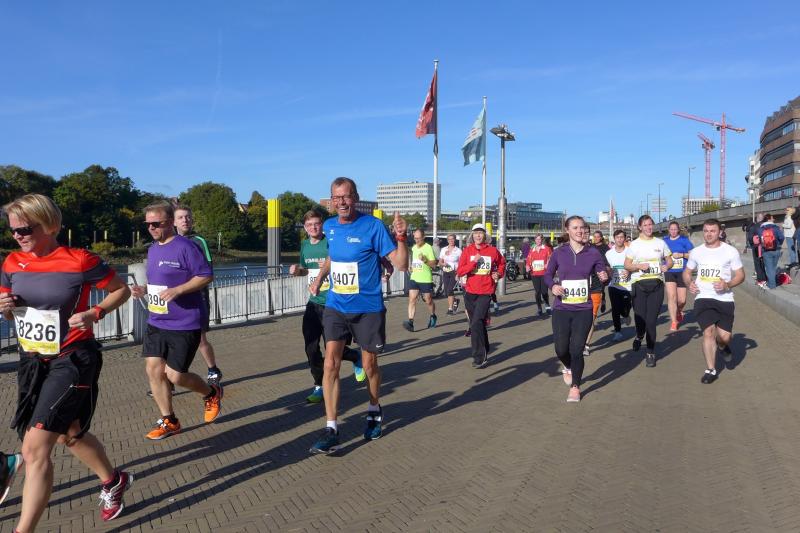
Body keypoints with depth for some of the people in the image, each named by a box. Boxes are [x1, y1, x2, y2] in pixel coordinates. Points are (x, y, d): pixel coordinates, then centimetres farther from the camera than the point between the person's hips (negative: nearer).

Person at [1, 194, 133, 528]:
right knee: (68, 434, 21)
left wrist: (95, 313, -19)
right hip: (31, 361, 7)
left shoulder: (79, 261, -15)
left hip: (72, 361, -7)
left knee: (35, 447, -12)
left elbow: (122, 290, -4)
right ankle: (113, 481, 46)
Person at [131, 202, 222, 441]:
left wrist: (177, 290, -24)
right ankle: (168, 421, 20)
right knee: (153, 369, 4)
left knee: (175, 375, -5)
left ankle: (211, 394, 24)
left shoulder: (185, 247, -14)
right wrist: (144, 289, 3)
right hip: (156, 322, 8)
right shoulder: (153, 249, 11)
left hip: (184, 325, -8)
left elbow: (206, 276, -16)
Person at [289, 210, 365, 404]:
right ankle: (319, 386, 19)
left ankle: (356, 357, 32)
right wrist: (297, 270, 2)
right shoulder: (304, 245, 8)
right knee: (311, 348, 3)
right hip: (313, 303, 5)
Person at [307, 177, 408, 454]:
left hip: (368, 309, -3)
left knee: (369, 365, 11)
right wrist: (320, 278, 10)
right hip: (336, 307, 3)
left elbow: (401, 265, -15)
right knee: (331, 363, -8)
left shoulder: (373, 225, -13)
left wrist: (401, 237, -30)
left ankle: (374, 411, 38)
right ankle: (331, 429, -1)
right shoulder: (329, 226, 2)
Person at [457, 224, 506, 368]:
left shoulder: (493, 250, 0)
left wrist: (499, 274, 3)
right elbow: (460, 271, -7)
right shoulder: (467, 250, 1)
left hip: (486, 292, -3)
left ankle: (479, 357, -7)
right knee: (479, 324, 15)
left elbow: (502, 263, 20)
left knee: (476, 324, -15)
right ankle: (484, 352, 32)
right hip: (470, 293, 3)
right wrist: (474, 262, -17)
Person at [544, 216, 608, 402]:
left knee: (577, 350, -2)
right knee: (561, 349, 2)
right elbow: (547, 275, 7)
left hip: (584, 309, 0)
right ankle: (568, 368, 39)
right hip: (561, 309, 0)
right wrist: (553, 286, -13)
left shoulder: (593, 253, -1)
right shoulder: (559, 253, -2)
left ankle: (575, 387, 20)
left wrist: (604, 277, -16)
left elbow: (603, 273, 6)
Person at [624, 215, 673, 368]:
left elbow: (670, 261, 15)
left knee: (651, 320, -3)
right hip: (639, 285, -1)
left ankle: (650, 353, 10)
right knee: (640, 318, -6)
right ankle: (639, 336, 31)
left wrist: (667, 266, -8)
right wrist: (639, 266, -15)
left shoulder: (660, 243, 10)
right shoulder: (634, 244, 5)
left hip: (656, 285, 1)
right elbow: (627, 265, 4)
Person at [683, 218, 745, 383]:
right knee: (708, 331, -12)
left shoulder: (730, 251, 0)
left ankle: (722, 346, 35)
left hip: (725, 299, -1)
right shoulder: (696, 252, 7)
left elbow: (740, 275, 3)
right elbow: (687, 272, 19)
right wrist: (689, 283, -3)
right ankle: (711, 370, 1)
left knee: (724, 336, -5)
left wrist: (727, 285, -16)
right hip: (703, 298, 1)